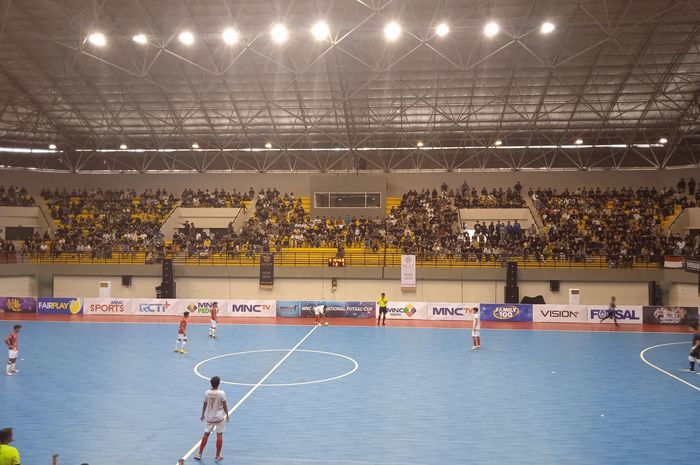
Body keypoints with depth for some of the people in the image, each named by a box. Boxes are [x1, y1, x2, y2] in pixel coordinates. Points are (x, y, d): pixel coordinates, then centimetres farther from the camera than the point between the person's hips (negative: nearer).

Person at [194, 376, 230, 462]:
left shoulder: (207, 392, -5)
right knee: (219, 435, 4)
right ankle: (217, 456, 8)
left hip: (209, 417, 3)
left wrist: (202, 415, 17)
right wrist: (227, 415, 4)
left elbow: (204, 405, 4)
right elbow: (224, 406, -9)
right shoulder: (221, 393, -14)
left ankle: (199, 454, 21)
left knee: (206, 434, 15)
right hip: (219, 417, -3)